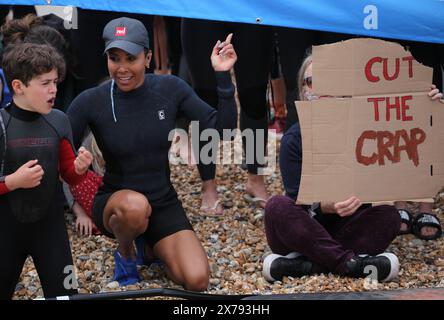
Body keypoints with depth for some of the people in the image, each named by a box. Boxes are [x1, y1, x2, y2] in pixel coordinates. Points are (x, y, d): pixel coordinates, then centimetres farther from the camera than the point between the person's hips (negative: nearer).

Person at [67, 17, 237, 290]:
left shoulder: (170, 88, -8)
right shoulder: (91, 102, -15)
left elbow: (222, 129, -10)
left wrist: (223, 76, -20)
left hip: (164, 204, 3)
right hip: (115, 203, -3)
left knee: (197, 282, -16)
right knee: (135, 205, -41)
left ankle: (147, 243, 18)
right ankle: (125, 254, -3)